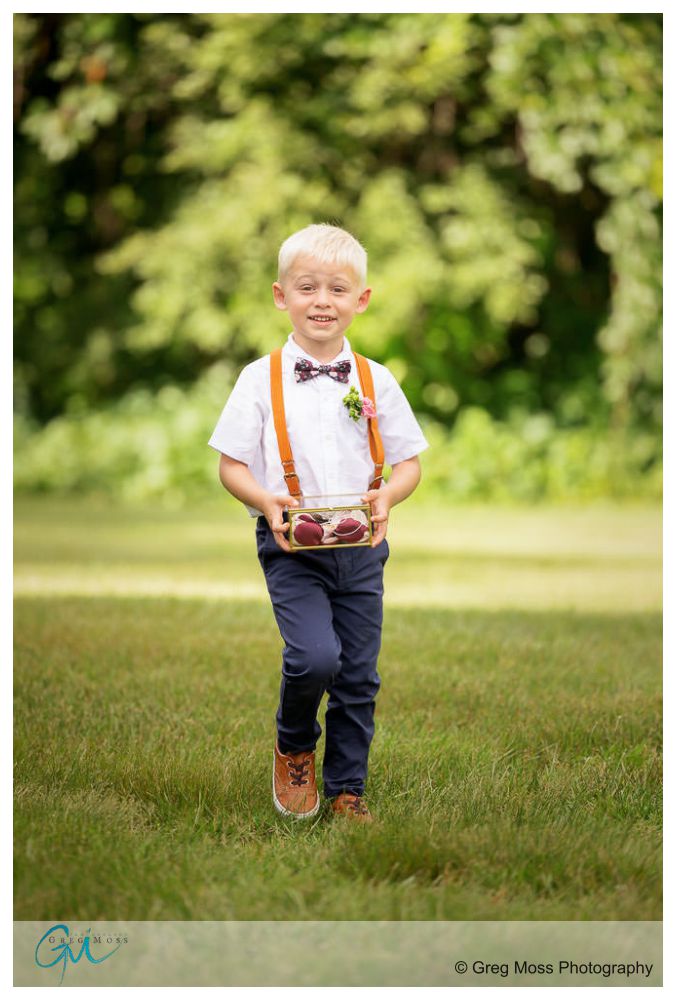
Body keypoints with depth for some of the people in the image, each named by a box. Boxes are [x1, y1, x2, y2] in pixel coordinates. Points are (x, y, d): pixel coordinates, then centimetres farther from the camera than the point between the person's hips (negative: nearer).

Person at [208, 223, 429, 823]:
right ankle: (294, 748, 9)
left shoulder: (376, 380, 4)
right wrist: (267, 502, -19)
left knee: (359, 676, 6)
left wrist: (388, 494, -14)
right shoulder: (261, 379, -2)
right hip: (290, 546, -3)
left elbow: (409, 462, 8)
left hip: (361, 548, 3)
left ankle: (347, 787, 24)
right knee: (315, 655, -21)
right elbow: (231, 466, 0)